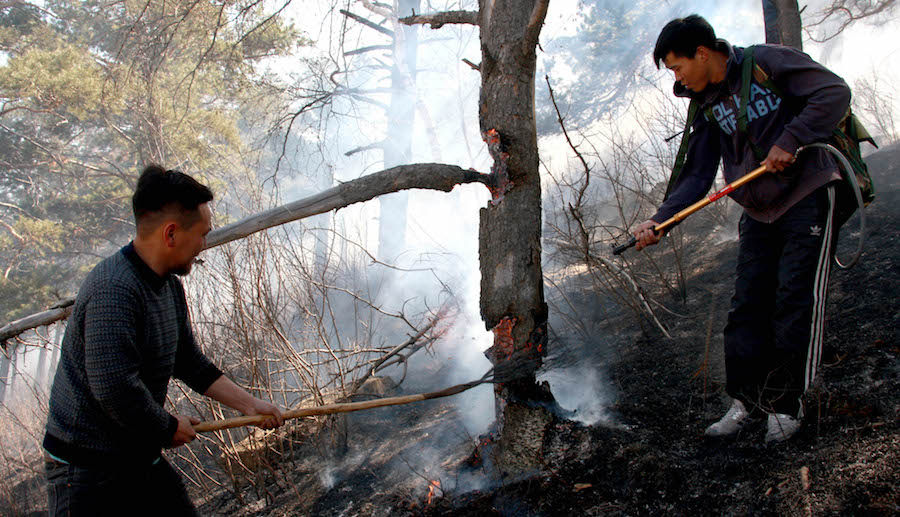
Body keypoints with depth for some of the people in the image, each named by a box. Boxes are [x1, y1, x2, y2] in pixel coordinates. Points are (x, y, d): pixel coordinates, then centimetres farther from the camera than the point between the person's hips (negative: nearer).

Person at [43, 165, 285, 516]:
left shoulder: (169, 285, 7)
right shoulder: (114, 290, -26)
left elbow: (190, 364, 17)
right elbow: (115, 389, -31)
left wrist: (249, 404, 15)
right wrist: (170, 427, -14)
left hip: (142, 458, 9)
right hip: (87, 472, -9)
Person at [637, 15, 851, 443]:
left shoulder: (767, 62, -9)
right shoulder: (707, 107, 8)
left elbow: (834, 92, -15)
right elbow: (697, 175, 4)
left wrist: (789, 141, -24)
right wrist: (660, 219, -10)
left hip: (807, 199, -6)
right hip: (759, 214, 6)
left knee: (795, 304, -7)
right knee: (746, 308, 3)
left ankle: (786, 406, 3)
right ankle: (747, 401, 12)